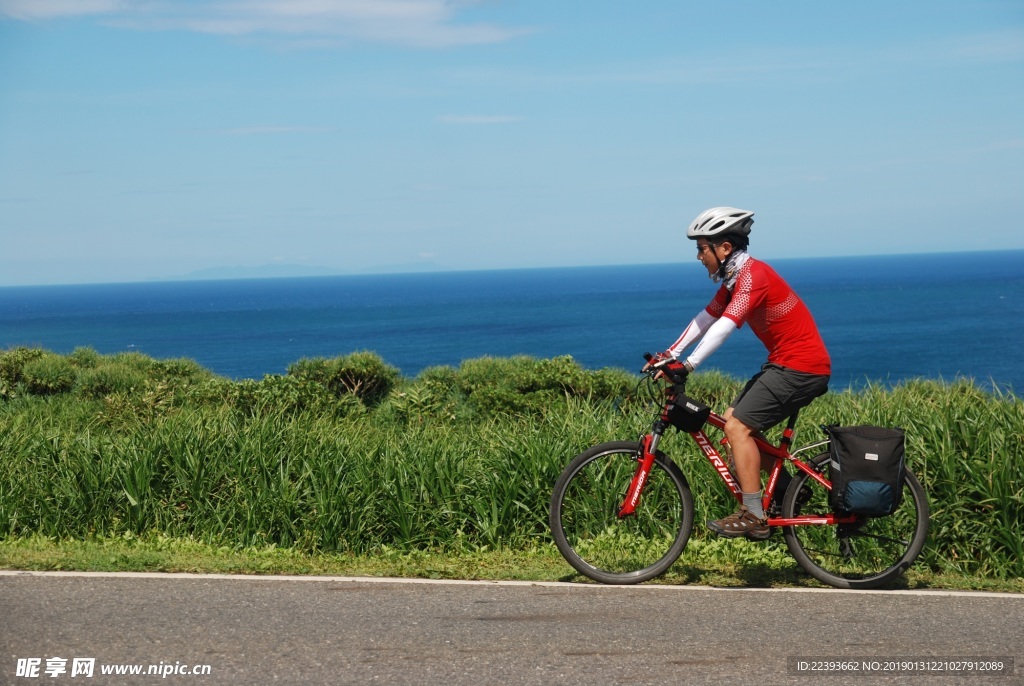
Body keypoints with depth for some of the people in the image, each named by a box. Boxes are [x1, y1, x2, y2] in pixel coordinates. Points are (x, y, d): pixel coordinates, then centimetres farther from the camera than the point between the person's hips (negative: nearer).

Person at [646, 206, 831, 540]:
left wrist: (688, 364, -36)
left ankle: (753, 517, -9)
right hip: (786, 362, 10)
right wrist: (670, 354, 5)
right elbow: (705, 318, 13)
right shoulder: (735, 277, 11)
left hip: (802, 367, -10)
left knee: (737, 426, -13)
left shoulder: (753, 275, -20)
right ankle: (785, 487, 18)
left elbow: (725, 326, -31)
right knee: (733, 418, 11)